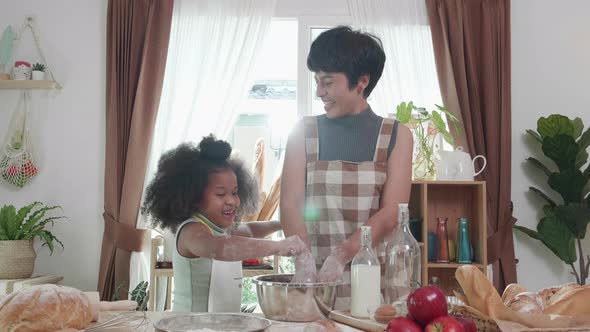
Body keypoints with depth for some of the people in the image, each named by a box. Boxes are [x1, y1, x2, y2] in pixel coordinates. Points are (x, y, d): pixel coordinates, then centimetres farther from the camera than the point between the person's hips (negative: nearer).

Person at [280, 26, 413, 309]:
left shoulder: (396, 136, 2)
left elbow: (391, 214, -7)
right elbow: (290, 205, -3)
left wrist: (341, 256, -19)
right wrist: (303, 258, -21)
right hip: (315, 276, 1)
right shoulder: (305, 132, 4)